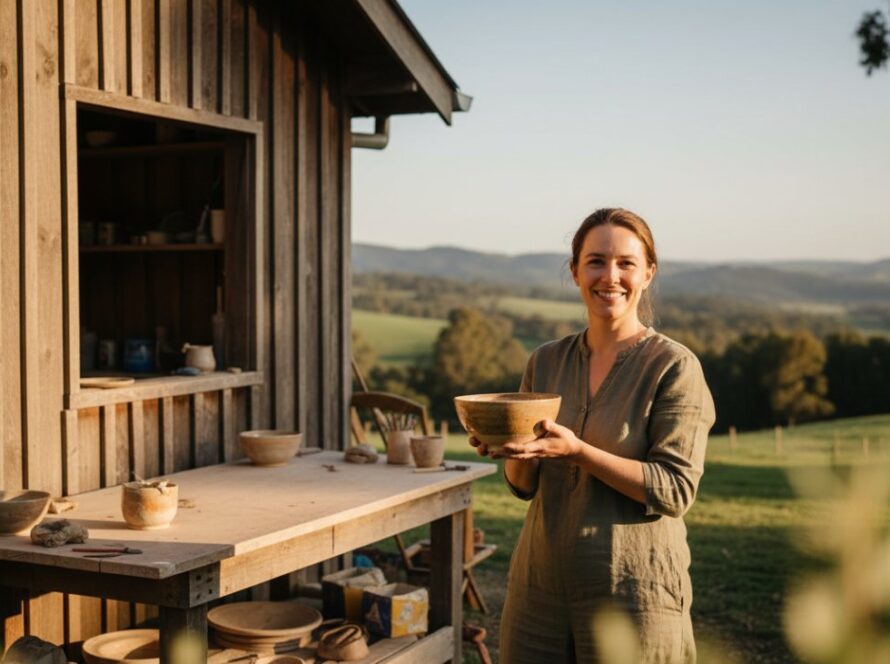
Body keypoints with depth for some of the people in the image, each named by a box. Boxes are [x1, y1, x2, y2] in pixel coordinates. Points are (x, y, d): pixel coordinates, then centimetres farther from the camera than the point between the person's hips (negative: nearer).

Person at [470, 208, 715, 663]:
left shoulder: (675, 366, -8)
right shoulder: (545, 361, 6)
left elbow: (676, 490, -14)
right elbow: (524, 486, 11)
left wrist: (577, 450, -24)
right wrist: (515, 450, -12)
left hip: (632, 591, -4)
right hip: (539, 585, 5)